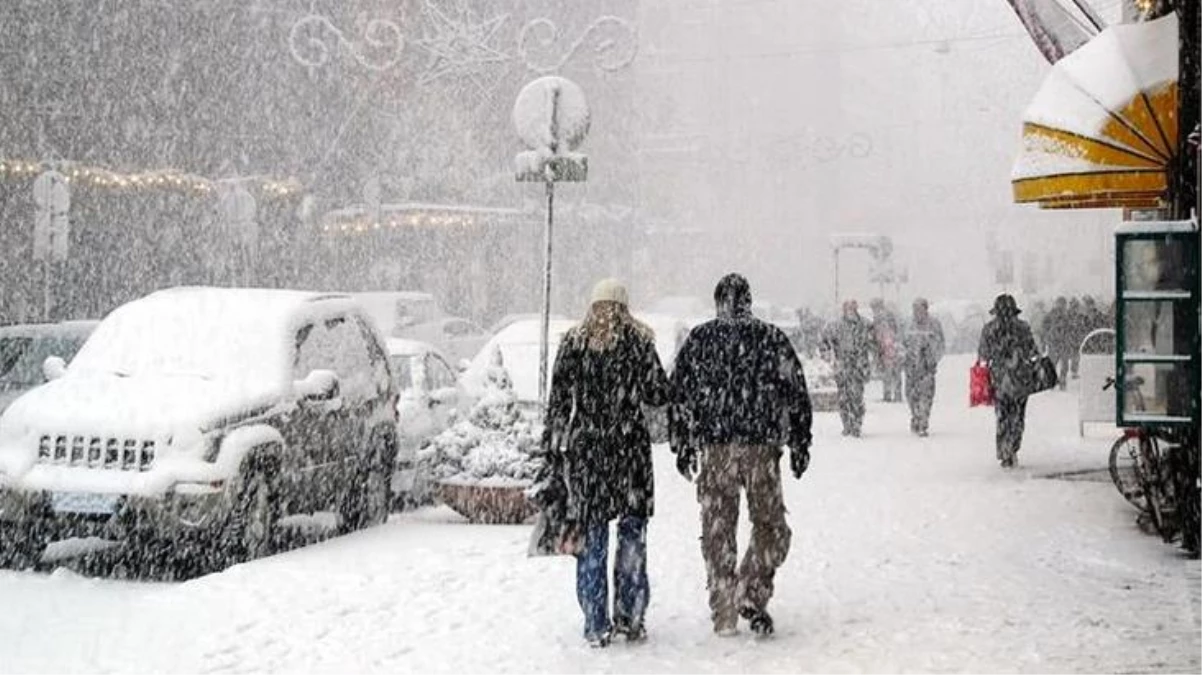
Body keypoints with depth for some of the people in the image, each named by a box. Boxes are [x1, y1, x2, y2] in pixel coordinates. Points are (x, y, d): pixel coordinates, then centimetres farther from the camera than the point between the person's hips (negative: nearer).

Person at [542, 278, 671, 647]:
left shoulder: (573, 343, 3)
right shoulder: (639, 342, -2)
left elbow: (558, 399, 3)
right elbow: (659, 395, 0)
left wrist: (552, 444, 11)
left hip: (583, 448, 1)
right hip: (629, 447, -1)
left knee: (591, 534, 6)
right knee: (632, 529, 10)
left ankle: (596, 625, 8)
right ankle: (629, 617, 9)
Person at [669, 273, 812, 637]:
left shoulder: (699, 339, 5)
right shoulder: (772, 338, 2)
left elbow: (679, 393, 5)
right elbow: (796, 394, 3)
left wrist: (682, 446, 12)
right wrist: (800, 444, 10)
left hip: (714, 449, 1)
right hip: (762, 447, -1)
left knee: (717, 530, 9)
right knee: (770, 526, 11)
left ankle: (723, 614, 12)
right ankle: (751, 596, -4)